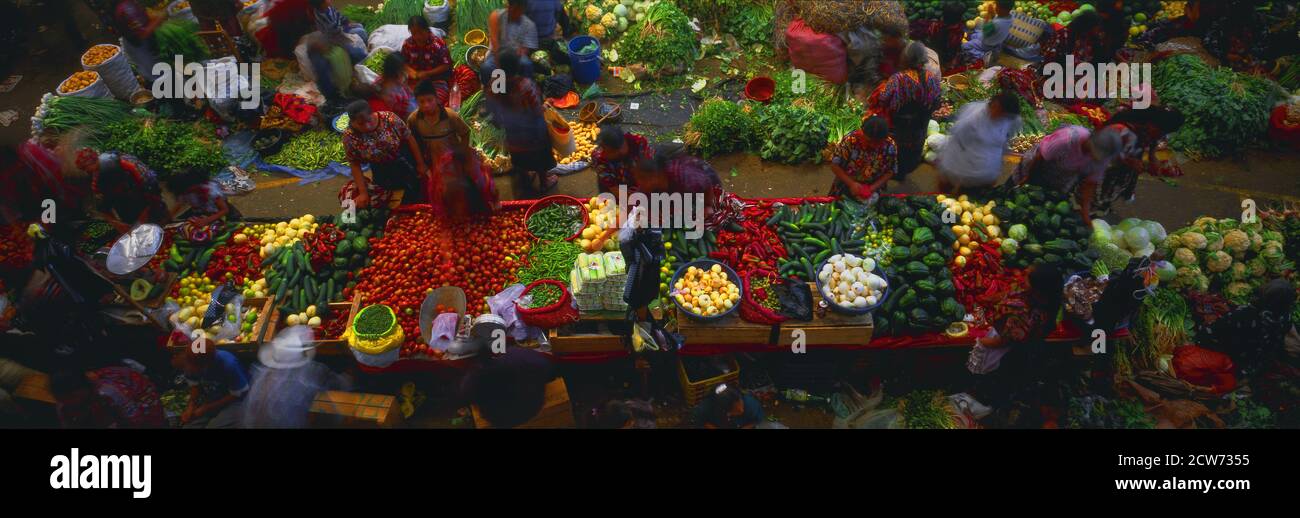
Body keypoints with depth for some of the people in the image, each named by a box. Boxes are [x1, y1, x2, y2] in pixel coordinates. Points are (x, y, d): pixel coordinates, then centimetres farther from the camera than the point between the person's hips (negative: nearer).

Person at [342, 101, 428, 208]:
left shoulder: (389, 119, -26)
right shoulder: (349, 137, -22)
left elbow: (409, 139, -13)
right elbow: (355, 165, -12)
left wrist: (420, 164, -7)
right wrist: (363, 193, -15)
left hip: (406, 161, -1)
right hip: (381, 171, 1)